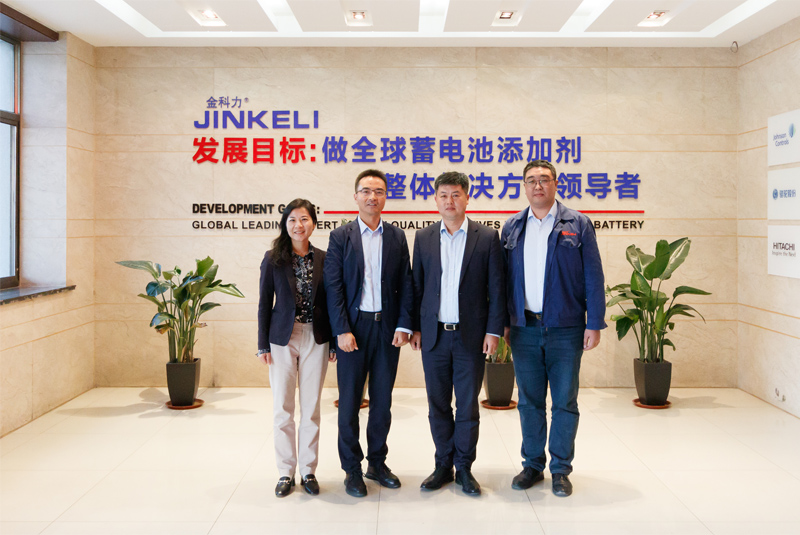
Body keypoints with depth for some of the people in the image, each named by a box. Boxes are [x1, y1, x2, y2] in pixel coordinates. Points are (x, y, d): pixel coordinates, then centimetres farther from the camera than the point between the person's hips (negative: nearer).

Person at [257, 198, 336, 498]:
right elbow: (265, 303, 1)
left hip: (316, 339, 1)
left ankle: (308, 471, 20)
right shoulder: (273, 259, -1)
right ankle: (286, 473, 17)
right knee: (282, 409, 4)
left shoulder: (324, 259, 2)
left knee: (311, 409, 7)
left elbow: (331, 302, 5)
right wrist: (263, 345, -2)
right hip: (283, 339, -1)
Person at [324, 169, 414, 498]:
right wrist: (342, 331, -11)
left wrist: (404, 325, -4)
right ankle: (352, 469, 17)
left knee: (383, 400, 10)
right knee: (349, 402, 4)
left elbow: (405, 285, 6)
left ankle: (377, 462, 25)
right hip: (353, 327, -2)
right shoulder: (340, 237, 1)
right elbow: (333, 287, -4)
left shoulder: (397, 237, 8)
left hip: (388, 327, 2)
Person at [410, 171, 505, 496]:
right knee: (438, 404, 9)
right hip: (434, 335, 2)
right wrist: (415, 327, 6)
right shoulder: (423, 238, 7)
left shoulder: (487, 238, 0)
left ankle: (464, 468, 19)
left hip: (471, 335, -2)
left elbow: (496, 289, 0)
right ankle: (443, 465, 23)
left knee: (468, 405, 5)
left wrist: (493, 331, -5)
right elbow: (417, 286, 10)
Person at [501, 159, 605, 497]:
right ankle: (532, 465, 24)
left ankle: (561, 470, 18)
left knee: (565, 402, 5)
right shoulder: (512, 228, 8)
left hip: (566, 329, -2)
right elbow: (505, 278, 10)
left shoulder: (577, 224, 1)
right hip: (524, 328, 2)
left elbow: (593, 277, -1)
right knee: (529, 401, 10)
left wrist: (594, 324, -7)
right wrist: (503, 323, 5)